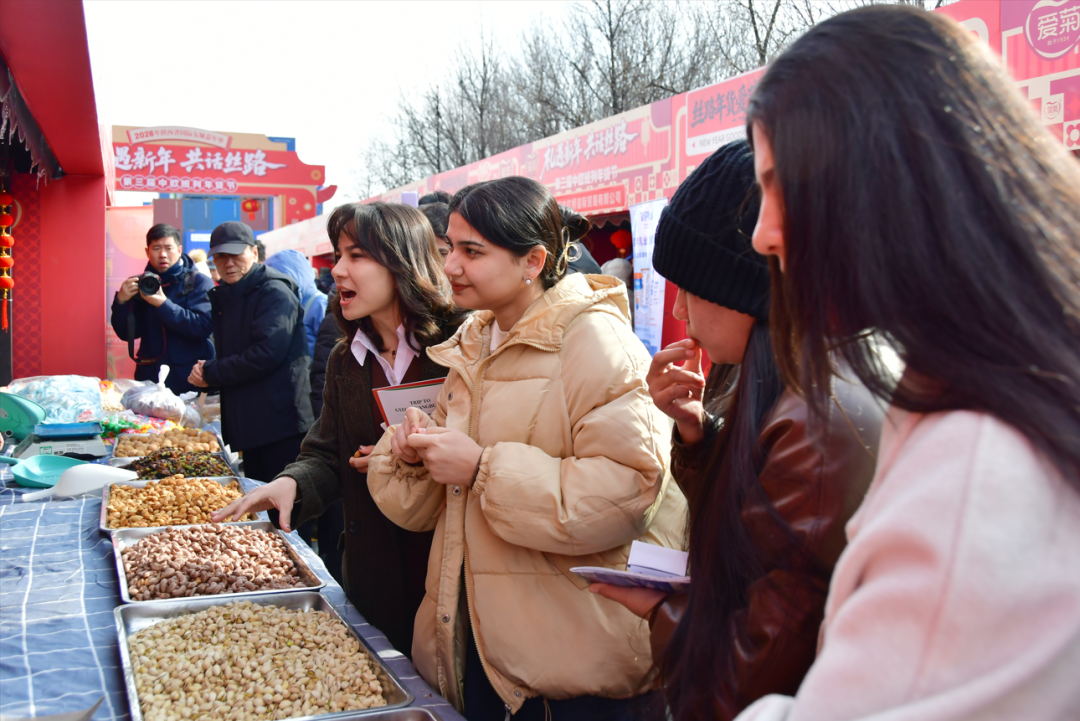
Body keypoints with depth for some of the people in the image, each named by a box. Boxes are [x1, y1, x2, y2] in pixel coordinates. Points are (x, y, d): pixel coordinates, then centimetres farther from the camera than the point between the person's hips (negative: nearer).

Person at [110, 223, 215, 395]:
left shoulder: (199, 282, -3)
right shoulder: (140, 284, 8)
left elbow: (204, 326, -17)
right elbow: (126, 333, 5)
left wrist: (163, 304, -23)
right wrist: (121, 302, -12)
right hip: (150, 378, 3)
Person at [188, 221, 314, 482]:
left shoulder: (274, 292, -10)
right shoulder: (225, 296, 18)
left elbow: (267, 353, -22)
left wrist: (211, 373, -12)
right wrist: (205, 371, -2)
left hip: (280, 420, -9)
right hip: (249, 424, 9)